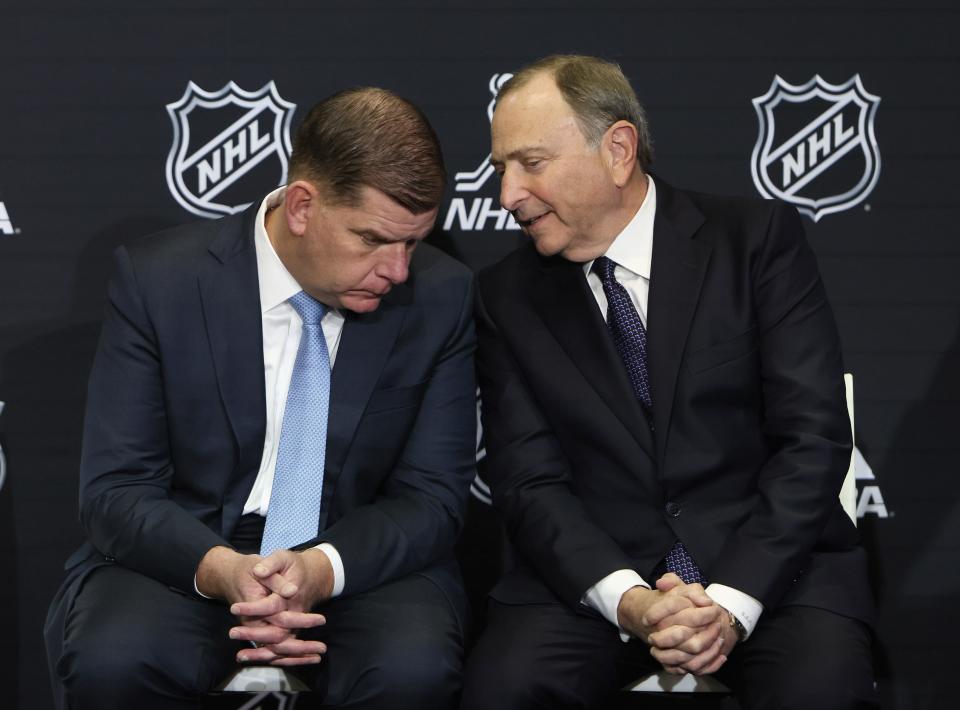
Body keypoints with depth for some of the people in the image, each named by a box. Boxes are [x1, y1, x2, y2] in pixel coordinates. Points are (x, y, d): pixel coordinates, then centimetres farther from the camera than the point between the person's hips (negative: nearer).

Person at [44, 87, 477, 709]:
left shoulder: (441, 296, -5)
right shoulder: (158, 281, -8)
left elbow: (432, 494, -4)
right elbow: (116, 489, -9)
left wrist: (322, 570, -25)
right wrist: (220, 569, -30)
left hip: (363, 559, 1)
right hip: (187, 556, 0)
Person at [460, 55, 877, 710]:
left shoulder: (758, 238, -1)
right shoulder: (507, 295, 6)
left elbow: (813, 437, -7)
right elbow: (528, 479, 0)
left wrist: (734, 601, -17)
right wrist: (624, 600, -18)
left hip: (769, 562, -2)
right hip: (592, 574, 2)